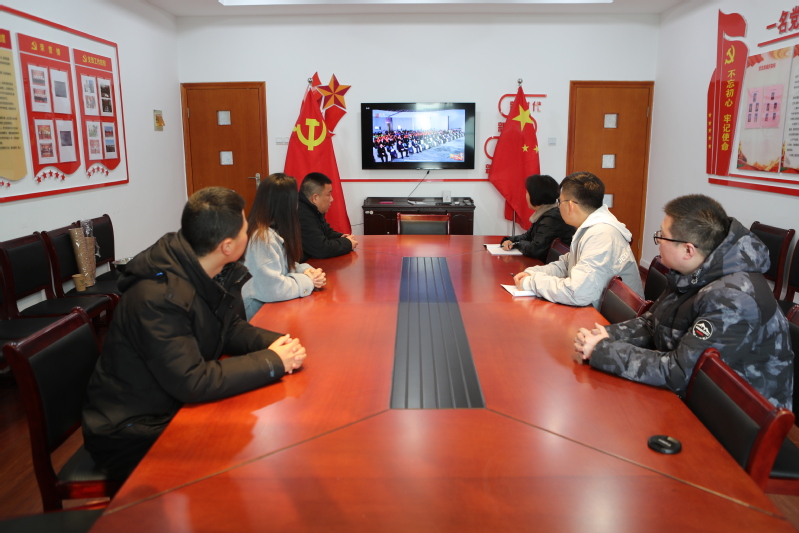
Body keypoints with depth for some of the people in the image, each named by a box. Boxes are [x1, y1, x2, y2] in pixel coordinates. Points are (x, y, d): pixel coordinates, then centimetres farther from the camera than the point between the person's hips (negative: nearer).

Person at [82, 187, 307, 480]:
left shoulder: (219, 273, -5)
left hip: (176, 406, 8)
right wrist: (272, 362, -25)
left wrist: (274, 342, -12)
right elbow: (191, 383, -32)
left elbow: (229, 329, 8)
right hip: (133, 432, -8)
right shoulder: (159, 297, -31)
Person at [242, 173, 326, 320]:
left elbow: (286, 266, 17)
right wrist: (308, 281, -13)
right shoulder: (263, 239, -22)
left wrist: (305, 270, -3)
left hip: (270, 308, 9)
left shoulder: (274, 231, 8)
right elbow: (272, 288, -27)